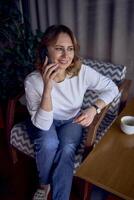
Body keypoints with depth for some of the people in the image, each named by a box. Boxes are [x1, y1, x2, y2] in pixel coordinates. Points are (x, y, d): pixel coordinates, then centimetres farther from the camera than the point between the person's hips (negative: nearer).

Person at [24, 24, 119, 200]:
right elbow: (43, 124, -29)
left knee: (67, 149, -27)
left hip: (71, 120, 1)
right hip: (43, 122, -1)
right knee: (49, 144, -30)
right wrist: (47, 87, -42)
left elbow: (112, 88, -11)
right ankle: (44, 185, 2)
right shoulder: (33, 80, -28)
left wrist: (94, 108, -29)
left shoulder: (83, 72, -24)